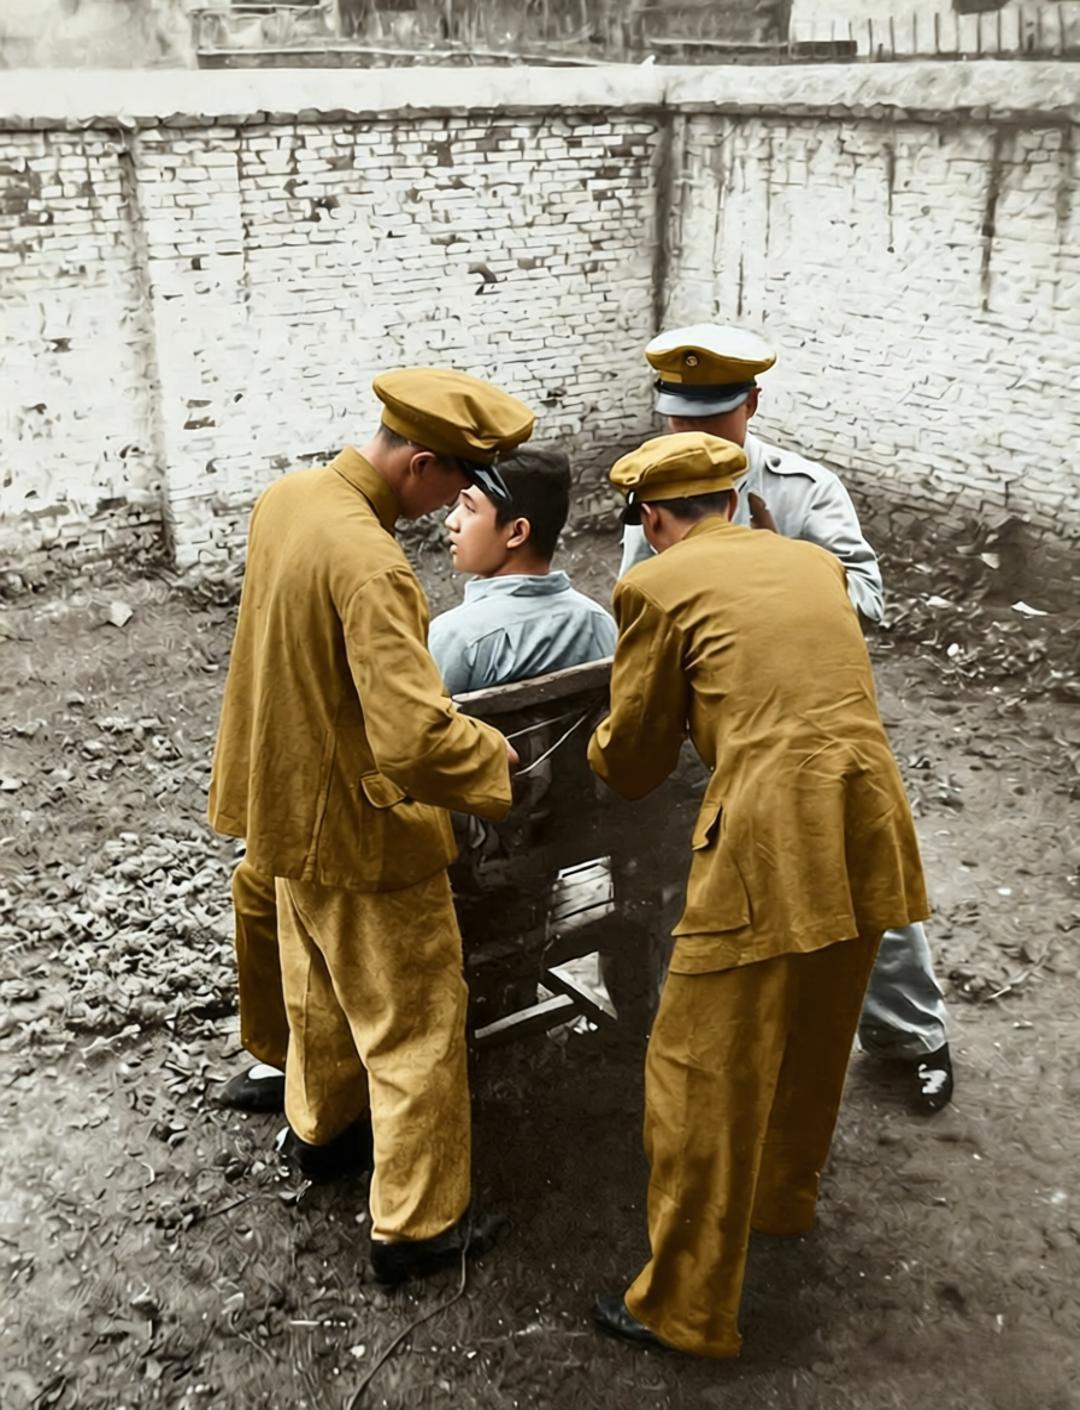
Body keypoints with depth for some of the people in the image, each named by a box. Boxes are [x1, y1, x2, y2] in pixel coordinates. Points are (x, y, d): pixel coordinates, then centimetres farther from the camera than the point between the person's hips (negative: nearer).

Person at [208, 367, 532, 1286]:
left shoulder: (287, 497, -3)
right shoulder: (369, 564, -32)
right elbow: (417, 737, -37)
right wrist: (500, 761, -19)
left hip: (289, 800, 9)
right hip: (359, 828, -9)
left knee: (320, 986, 28)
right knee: (415, 1028, 7)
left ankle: (321, 1131, 50)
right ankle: (417, 1226, 20)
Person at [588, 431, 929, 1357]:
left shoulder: (657, 585, 0)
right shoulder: (816, 562, 17)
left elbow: (634, 766, 6)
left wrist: (607, 746, 27)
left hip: (770, 848, -7)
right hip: (868, 836, 7)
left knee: (704, 1075, 7)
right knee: (813, 1043, 27)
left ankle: (687, 1307, 19)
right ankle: (782, 1197, 51)